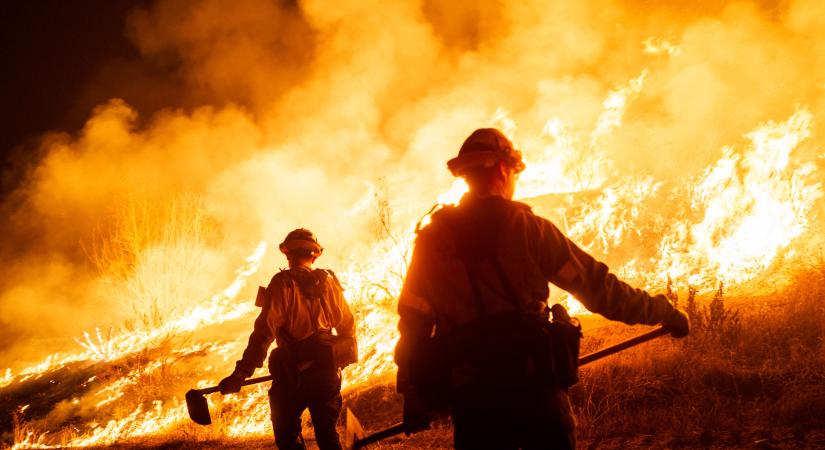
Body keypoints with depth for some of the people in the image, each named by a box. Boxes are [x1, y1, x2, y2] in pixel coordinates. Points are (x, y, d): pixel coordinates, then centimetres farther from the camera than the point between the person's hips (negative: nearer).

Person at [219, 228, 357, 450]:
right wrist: (348, 355, 33)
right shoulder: (328, 282, 5)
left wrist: (241, 374, -19)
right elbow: (348, 325, 14)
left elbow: (264, 331, -18)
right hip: (327, 372, 5)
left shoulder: (283, 284, -10)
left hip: (292, 375, -5)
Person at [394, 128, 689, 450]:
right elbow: (597, 286, 0)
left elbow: (413, 324, 5)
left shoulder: (432, 238, 6)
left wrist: (413, 397, 11)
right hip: (531, 384, -2)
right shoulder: (528, 227, -2)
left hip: (468, 396, 3)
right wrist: (665, 312, 11)